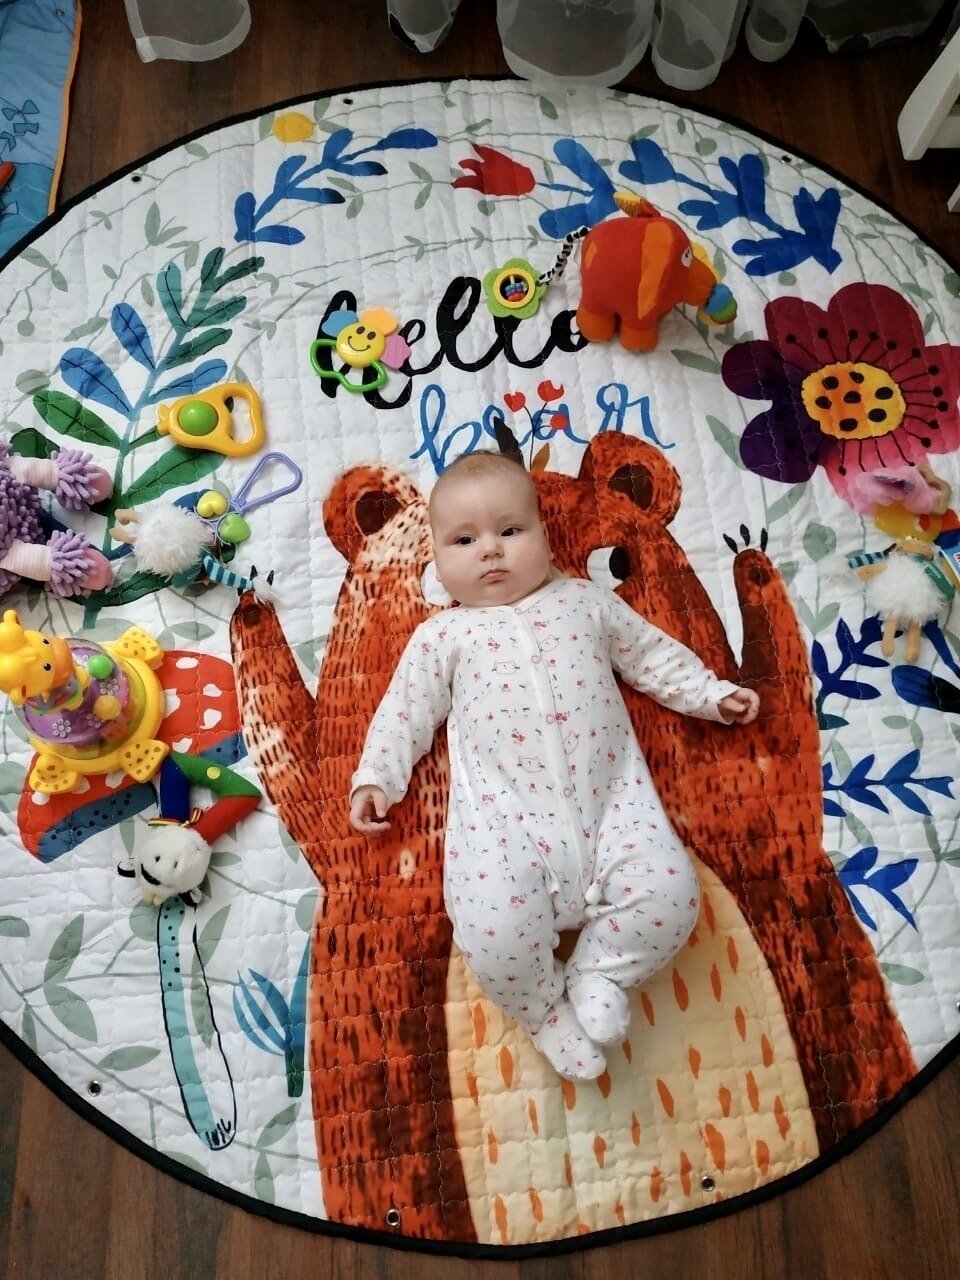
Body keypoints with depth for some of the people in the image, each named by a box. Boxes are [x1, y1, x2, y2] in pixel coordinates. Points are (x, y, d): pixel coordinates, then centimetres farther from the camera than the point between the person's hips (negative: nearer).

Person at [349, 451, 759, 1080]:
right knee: (493, 934, -23)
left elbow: (652, 653, 26)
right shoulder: (442, 635, 16)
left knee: (670, 894, -19)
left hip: (611, 799, 2)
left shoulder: (585, 600, 20)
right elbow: (406, 713, 17)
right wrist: (376, 778, 6)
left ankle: (599, 973, 10)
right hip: (502, 818, -1)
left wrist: (712, 694, 21)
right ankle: (548, 1009, 11)